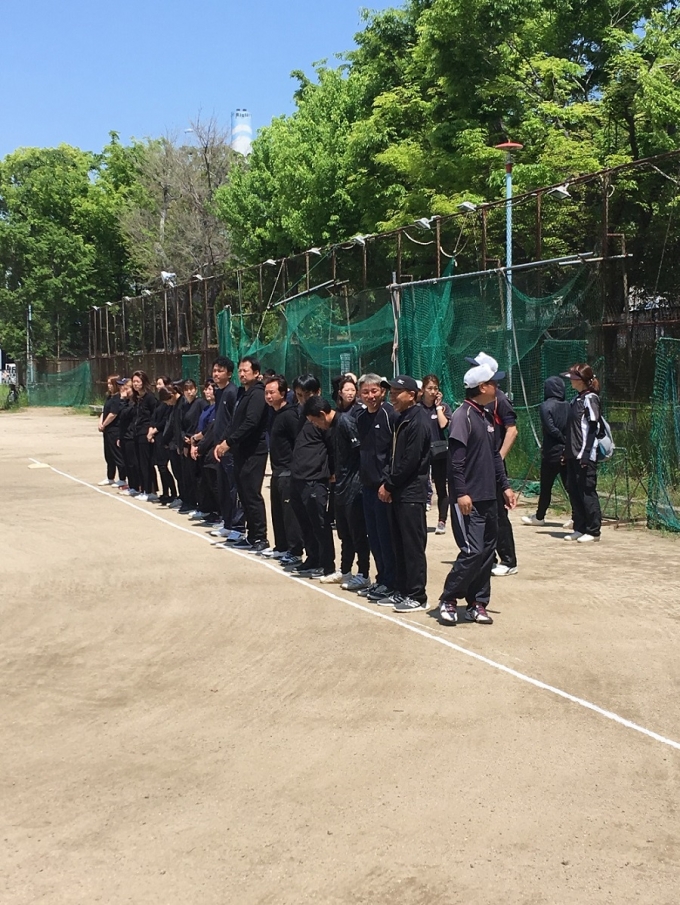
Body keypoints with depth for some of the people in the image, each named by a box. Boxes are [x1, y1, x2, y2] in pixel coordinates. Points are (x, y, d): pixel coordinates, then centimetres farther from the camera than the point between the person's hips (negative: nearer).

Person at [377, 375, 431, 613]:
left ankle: (417, 596, -1)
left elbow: (410, 461, -18)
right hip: (397, 493, 9)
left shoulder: (417, 421, -13)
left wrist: (390, 485, -10)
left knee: (413, 546, -5)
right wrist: (386, 481, 3)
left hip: (412, 494, -9)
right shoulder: (401, 420, 16)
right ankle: (402, 591, 21)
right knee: (400, 545, 13)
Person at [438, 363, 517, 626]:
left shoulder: (487, 416, 15)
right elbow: (456, 459, -18)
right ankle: (448, 600, 5)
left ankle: (477, 604, 18)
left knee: (487, 552, 9)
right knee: (472, 551, -10)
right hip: (468, 500, -9)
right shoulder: (463, 416, -12)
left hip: (489, 498, 9)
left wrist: (504, 486, 17)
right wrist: (461, 493, -22)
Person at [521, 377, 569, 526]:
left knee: (546, 486, 8)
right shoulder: (568, 406, 4)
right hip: (568, 452, 4)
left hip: (551, 452, -4)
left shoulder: (546, 406, -8)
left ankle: (539, 516, 20)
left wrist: (563, 440, -7)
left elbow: (550, 428, -17)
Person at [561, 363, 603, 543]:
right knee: (573, 490, 11)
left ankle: (593, 530, 3)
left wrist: (586, 455, -20)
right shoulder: (576, 399, 15)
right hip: (573, 454, 9)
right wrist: (567, 452, 16)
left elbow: (592, 429, -16)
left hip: (585, 455, -9)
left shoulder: (590, 399, -11)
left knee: (587, 491, -4)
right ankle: (580, 528, 19)